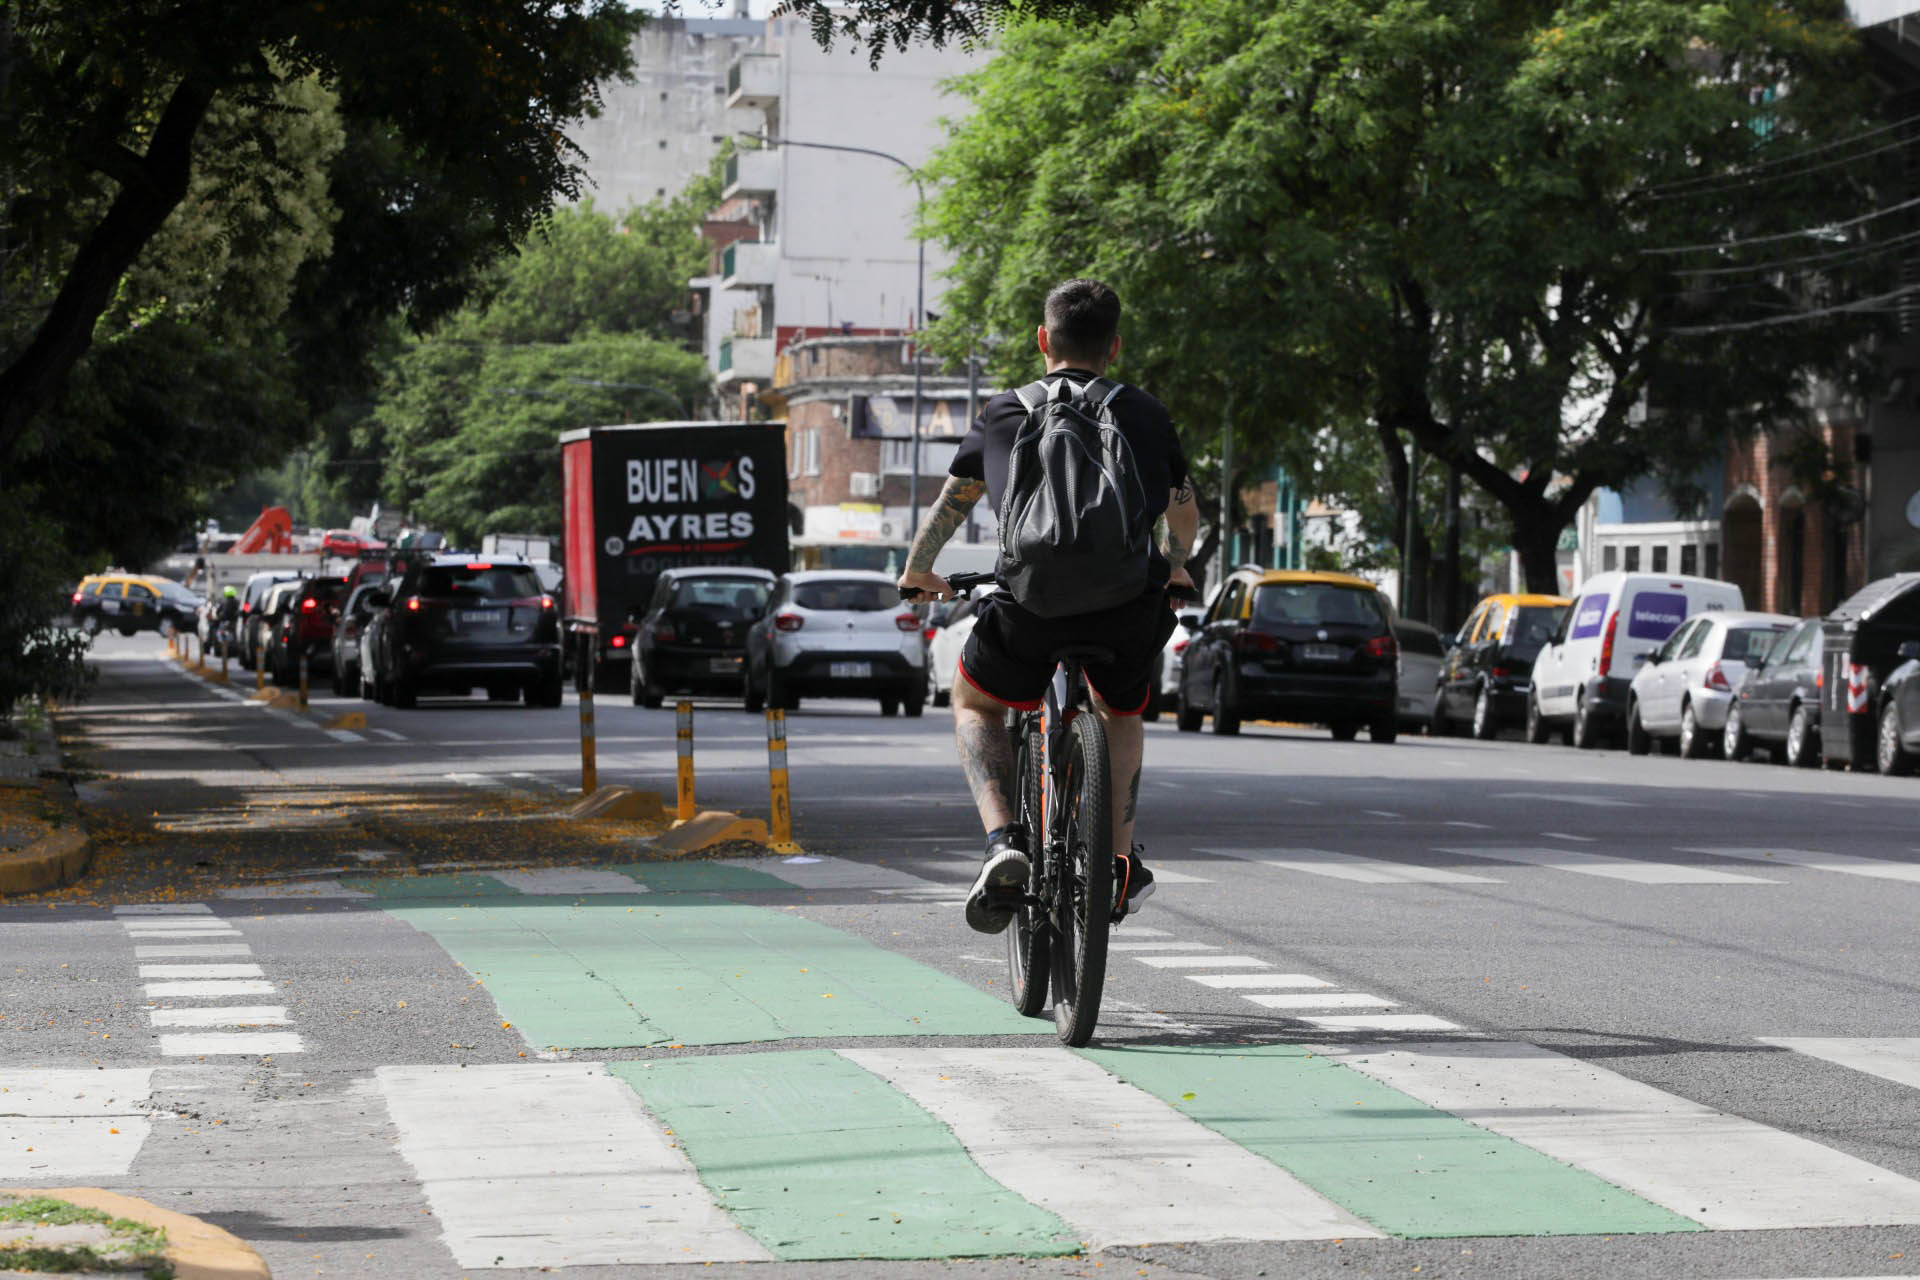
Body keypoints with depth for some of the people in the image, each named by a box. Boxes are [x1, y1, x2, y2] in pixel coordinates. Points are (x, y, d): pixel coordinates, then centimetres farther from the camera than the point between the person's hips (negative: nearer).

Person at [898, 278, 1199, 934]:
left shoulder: (1002, 415, 17)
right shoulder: (1145, 414, 19)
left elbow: (948, 506, 31)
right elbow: (1185, 512, 35)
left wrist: (917, 573, 50)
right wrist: (1174, 567, 57)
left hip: (1032, 607, -1)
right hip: (1130, 608, 2)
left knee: (974, 705, 26)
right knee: (1122, 712, 34)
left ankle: (1004, 842, 4)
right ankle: (1120, 864, 29)